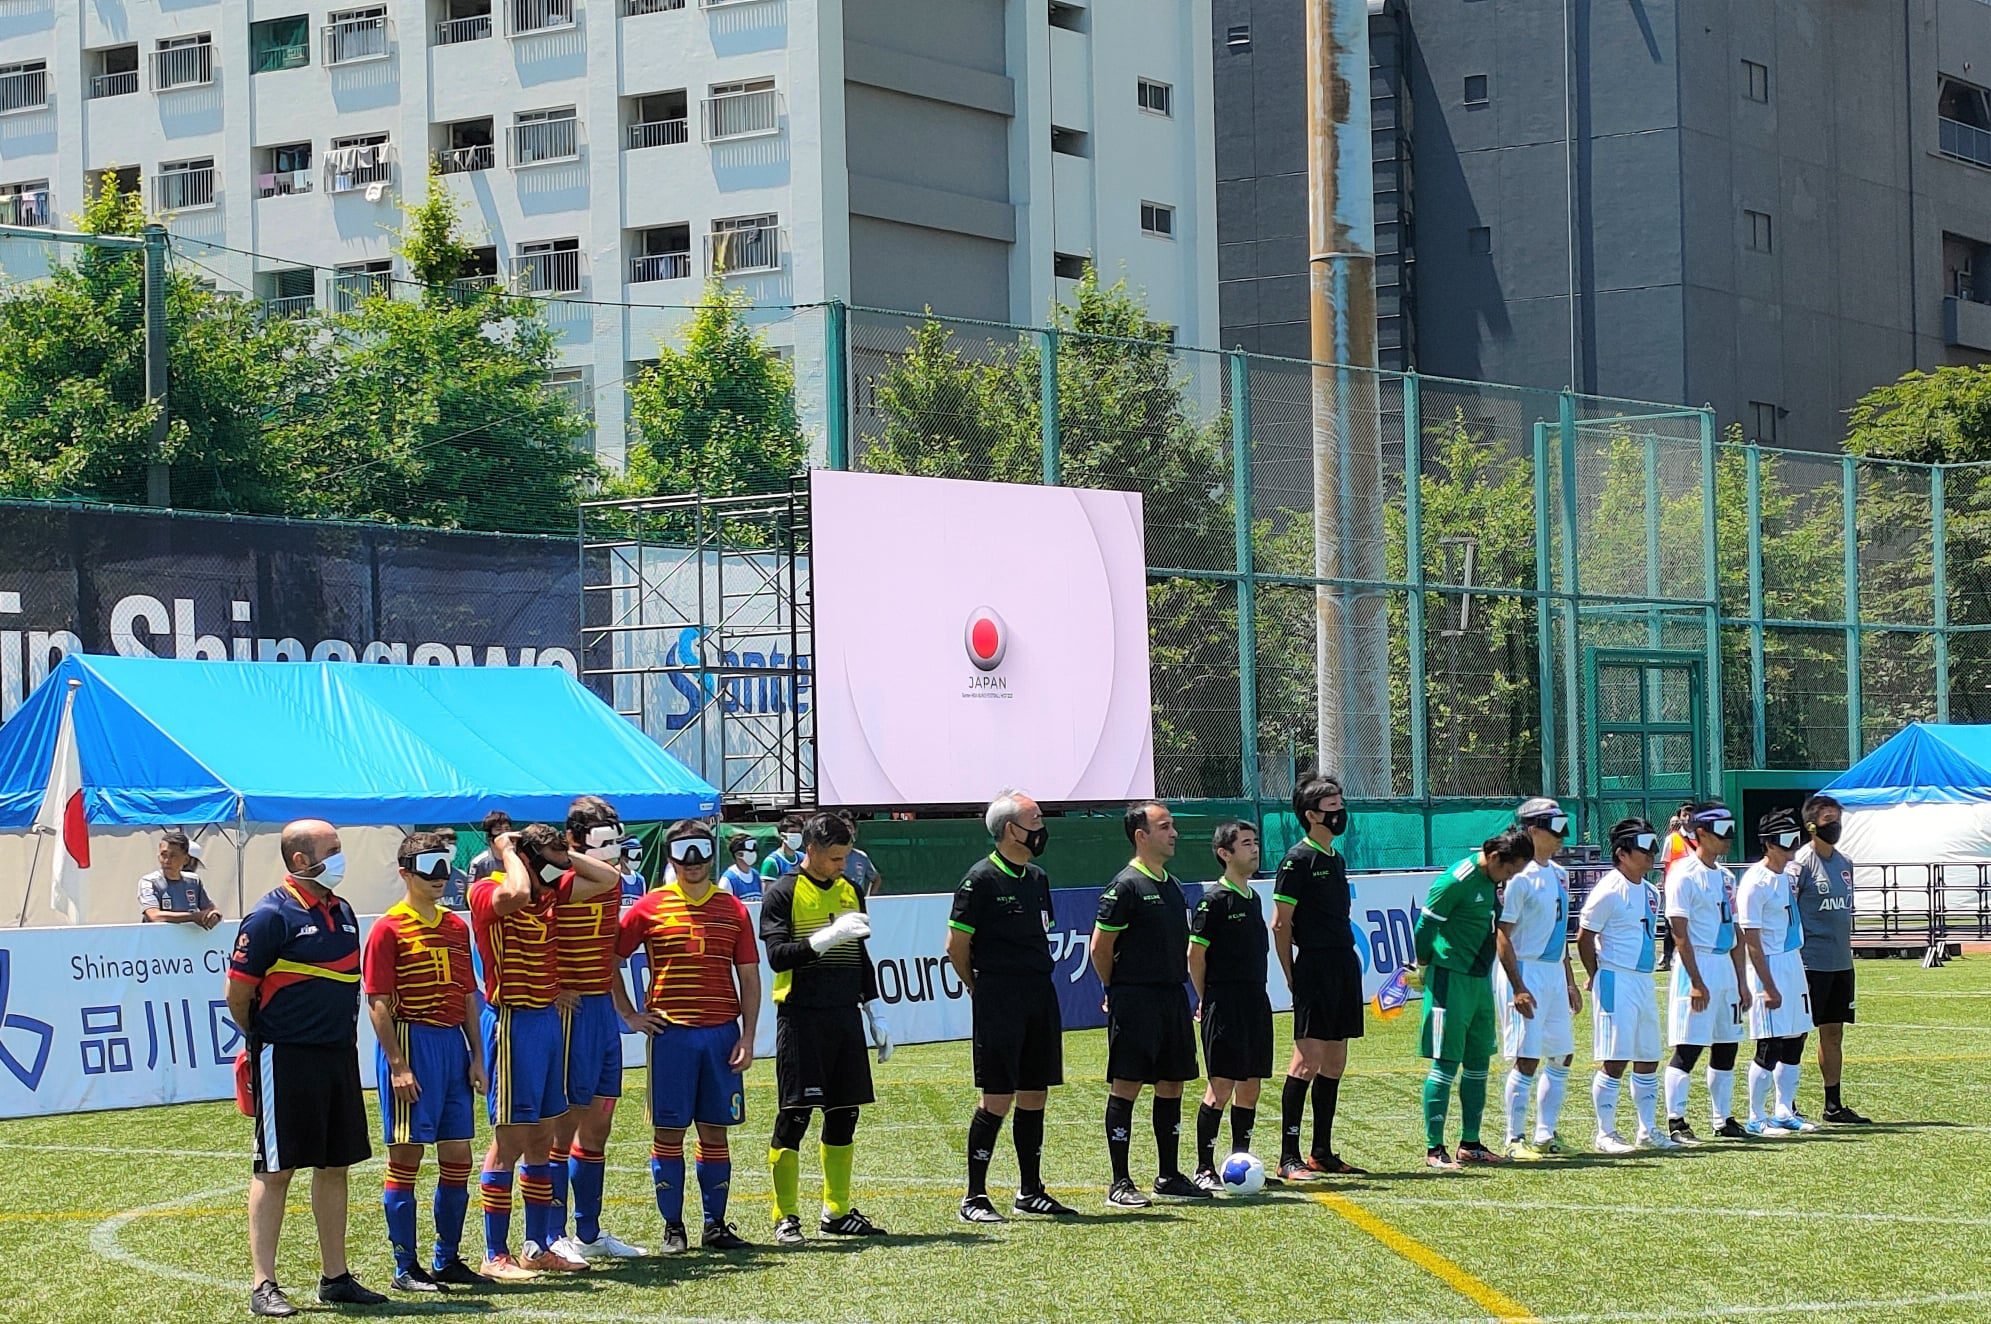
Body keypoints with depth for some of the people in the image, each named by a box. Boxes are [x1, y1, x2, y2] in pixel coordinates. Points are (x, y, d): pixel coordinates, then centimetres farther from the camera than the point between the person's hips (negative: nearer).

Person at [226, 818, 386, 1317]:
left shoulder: (343, 912, 12)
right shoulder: (271, 916, -12)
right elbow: (237, 994, -9)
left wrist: (345, 1035, 15)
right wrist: (265, 1038, 3)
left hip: (339, 1054, 7)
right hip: (285, 1060, -7)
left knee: (335, 1165, 11)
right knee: (274, 1169, -2)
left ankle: (335, 1277, 19)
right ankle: (263, 1286, 1)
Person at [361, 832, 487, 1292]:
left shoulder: (456, 927, 13)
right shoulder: (389, 929, -7)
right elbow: (378, 1003, -11)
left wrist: (476, 1056, 11)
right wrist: (398, 1066, -16)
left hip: (453, 1044, 7)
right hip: (412, 1043, -7)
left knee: (458, 1157, 10)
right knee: (406, 1157, -1)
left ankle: (447, 1259, 21)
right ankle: (405, 1268, 5)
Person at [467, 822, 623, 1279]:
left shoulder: (552, 893, 10)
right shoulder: (487, 894, -12)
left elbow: (609, 879, 16)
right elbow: (516, 893, -35)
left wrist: (564, 856, 6)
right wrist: (506, 850, -17)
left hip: (548, 1019, 8)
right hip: (512, 1023, -8)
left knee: (541, 1138, 12)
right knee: (510, 1141, -6)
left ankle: (538, 1246, 19)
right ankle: (495, 1255, -1)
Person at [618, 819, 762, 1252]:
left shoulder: (733, 909, 8)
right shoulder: (650, 907, 1)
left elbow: (749, 978, 9)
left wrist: (747, 1038, 1)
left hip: (722, 1033, 2)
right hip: (670, 1034, -2)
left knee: (715, 1131, 6)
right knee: (668, 1132, 1)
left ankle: (715, 1224, 13)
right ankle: (672, 1227, 8)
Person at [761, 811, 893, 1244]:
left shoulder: (850, 892, 15)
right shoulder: (783, 893, -4)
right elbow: (777, 955, -14)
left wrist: (876, 1014, 18)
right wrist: (827, 937, -24)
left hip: (845, 1015, 6)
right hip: (801, 1017, -6)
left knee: (845, 1114, 8)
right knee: (795, 1114, -6)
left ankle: (837, 1212, 17)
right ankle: (785, 1216, 0)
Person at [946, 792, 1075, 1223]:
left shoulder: (1037, 878, 14)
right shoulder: (981, 878, -9)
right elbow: (956, 945, -8)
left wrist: (1037, 984, 15)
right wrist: (984, 991, 2)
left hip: (1041, 994, 7)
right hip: (999, 1001, -7)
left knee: (1035, 1095, 11)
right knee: (997, 1099, -8)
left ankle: (1030, 1191, 20)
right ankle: (974, 1197, -1)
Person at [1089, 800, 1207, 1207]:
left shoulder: (1172, 885, 15)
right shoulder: (1126, 885, -11)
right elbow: (1100, 948, -10)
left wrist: (1177, 984, 16)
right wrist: (1117, 992, 1)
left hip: (1173, 996, 8)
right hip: (1135, 1001, -8)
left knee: (1171, 1085, 11)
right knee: (1126, 1086, -5)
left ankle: (1169, 1175, 20)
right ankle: (1120, 1184, -2)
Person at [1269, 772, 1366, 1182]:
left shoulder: (1336, 859, 17)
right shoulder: (1298, 860, -9)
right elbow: (1280, 923, -10)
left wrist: (1350, 962, 16)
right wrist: (1292, 976, -11)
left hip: (1345, 964, 9)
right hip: (1315, 966, -9)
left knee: (1334, 1063, 10)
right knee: (1307, 1060, -11)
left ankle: (1322, 1153, 17)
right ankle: (1289, 1157, -10)